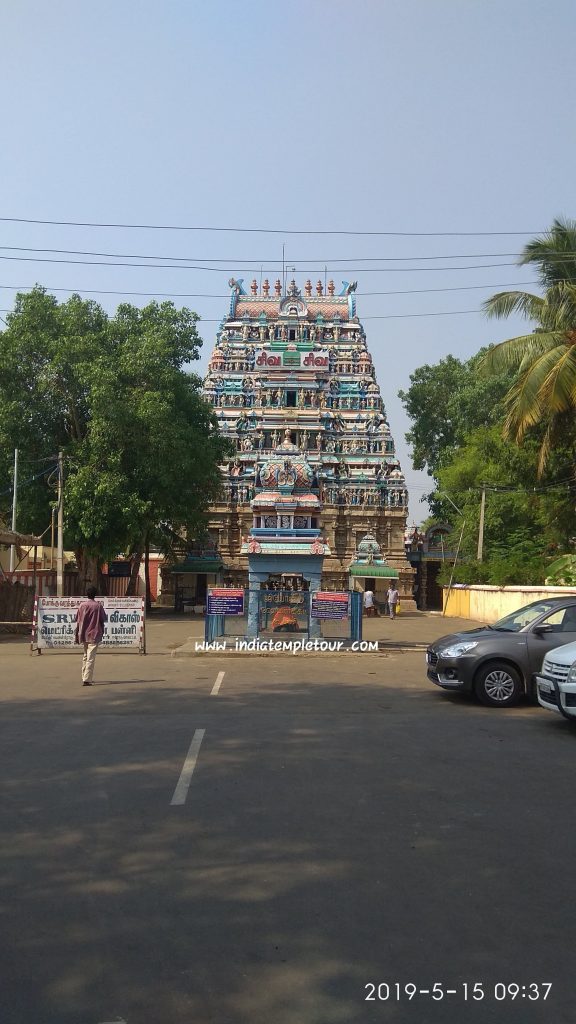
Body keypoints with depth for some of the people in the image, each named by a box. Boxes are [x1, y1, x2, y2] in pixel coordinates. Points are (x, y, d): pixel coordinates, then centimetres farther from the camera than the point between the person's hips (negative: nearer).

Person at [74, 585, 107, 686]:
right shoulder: (98, 605, -6)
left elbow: (78, 621, 1)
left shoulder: (82, 605, 0)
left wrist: (77, 635, 8)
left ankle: (84, 677, 24)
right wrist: (102, 632, 14)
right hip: (94, 635, -4)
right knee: (91, 658, -5)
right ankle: (87, 680, -12)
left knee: (85, 656, 20)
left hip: (83, 635, 4)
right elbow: (103, 619, -1)